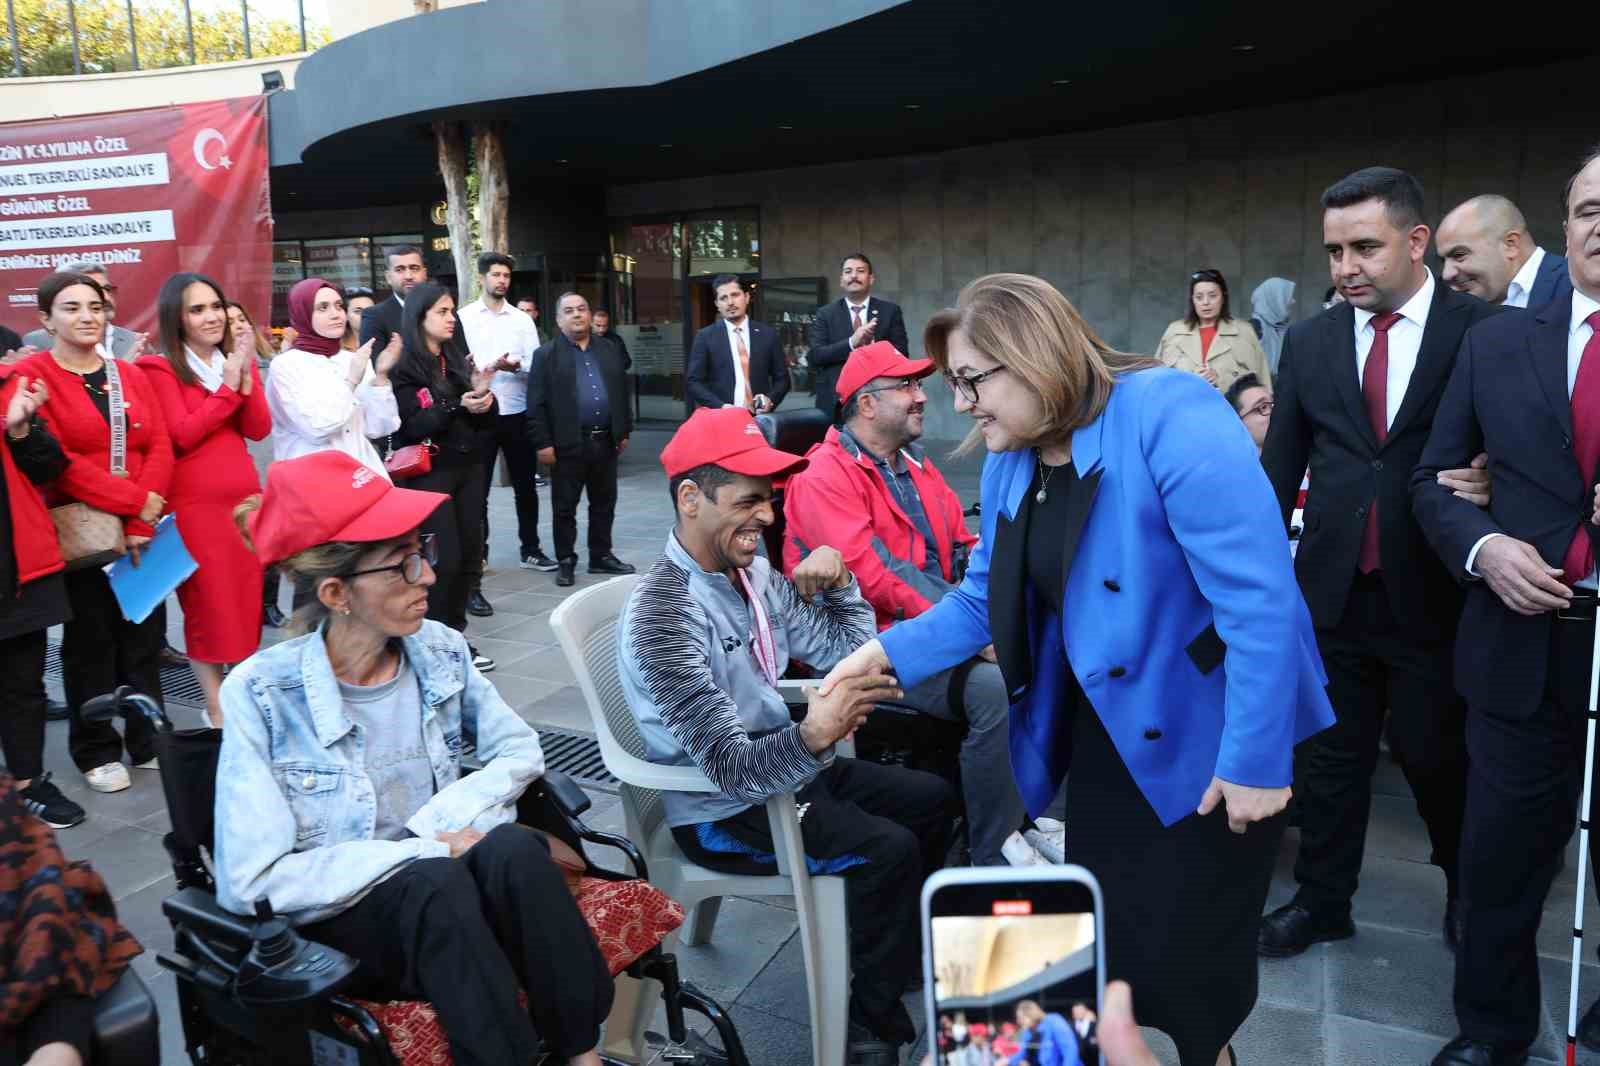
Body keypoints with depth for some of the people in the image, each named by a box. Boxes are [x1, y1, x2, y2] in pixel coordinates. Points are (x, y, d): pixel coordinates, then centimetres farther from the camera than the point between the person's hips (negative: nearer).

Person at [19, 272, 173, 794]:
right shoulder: (31, 375, -4)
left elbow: (161, 449, 2)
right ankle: (97, 751, 20)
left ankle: (149, 741, 23)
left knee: (144, 638, 9)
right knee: (90, 643, 7)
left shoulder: (132, 376, 10)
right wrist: (133, 501, -18)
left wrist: (141, 522, -10)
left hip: (142, 531, 4)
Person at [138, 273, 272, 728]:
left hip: (244, 497, 5)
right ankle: (216, 710, 11)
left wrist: (246, 376, -12)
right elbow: (183, 435, -15)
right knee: (207, 605, 1)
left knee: (250, 600, 9)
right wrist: (227, 385, -16)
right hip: (194, 505, -5)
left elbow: (260, 430, 1)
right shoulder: (159, 368, -5)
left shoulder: (237, 359, 11)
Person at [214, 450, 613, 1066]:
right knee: (437, 884, -35)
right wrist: (423, 853, -22)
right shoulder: (261, 694, -16)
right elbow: (251, 883, -18)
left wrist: (442, 821, -15)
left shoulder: (438, 651, -3)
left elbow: (520, 750, 4)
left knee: (511, 847, -30)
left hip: (438, 881, 4)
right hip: (334, 920, -3)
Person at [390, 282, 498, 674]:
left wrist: (482, 395, -9)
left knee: (470, 556, 6)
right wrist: (458, 406, -26)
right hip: (429, 474, -6)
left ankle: (456, 636, 16)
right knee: (443, 560, -8)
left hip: (468, 469, 6)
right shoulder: (403, 367, -7)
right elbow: (413, 426, -15)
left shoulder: (458, 360, 12)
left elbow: (486, 421, 12)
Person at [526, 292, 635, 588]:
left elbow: (621, 391, 14)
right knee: (565, 507, 4)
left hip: (606, 440, 4)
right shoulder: (546, 355, -2)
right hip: (568, 444, -4)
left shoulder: (609, 349, 11)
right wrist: (542, 443, -13)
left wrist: (624, 431, 10)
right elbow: (536, 404, -7)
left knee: (604, 504, 11)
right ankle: (565, 561, 14)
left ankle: (602, 556, 23)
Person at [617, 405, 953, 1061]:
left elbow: (843, 649, 7)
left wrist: (837, 584, -11)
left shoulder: (752, 571, -2)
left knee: (930, 799, 10)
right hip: (720, 807, -9)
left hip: (782, 762, 9)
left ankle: (905, 954, 32)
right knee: (887, 851, -20)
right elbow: (731, 767, -34)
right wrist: (813, 736, -53)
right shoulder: (664, 615, -29)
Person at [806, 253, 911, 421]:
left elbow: (901, 354, 4)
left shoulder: (890, 311, 8)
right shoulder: (825, 314, 7)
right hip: (836, 402, 0)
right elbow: (814, 356, -4)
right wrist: (851, 342, -17)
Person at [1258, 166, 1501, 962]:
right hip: (1333, 590, 3)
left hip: (1433, 592, -2)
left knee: (1435, 751, 13)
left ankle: (1469, 892, 40)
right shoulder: (1309, 342, 4)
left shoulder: (1486, 333, -6)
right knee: (1328, 754, 12)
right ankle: (1322, 901, 30)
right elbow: (1279, 469, 8)